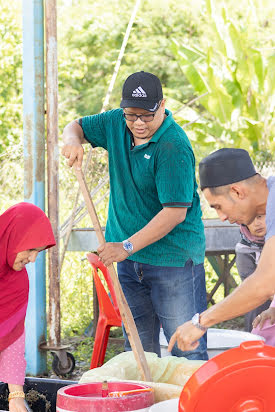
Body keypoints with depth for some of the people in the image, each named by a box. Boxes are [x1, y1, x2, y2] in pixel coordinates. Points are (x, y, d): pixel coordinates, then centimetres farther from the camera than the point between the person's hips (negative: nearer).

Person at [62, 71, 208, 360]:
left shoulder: (174, 146, -20)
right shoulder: (116, 124, 3)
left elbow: (175, 212, -22)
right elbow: (76, 126, 19)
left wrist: (127, 246, -25)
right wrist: (72, 140, -7)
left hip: (173, 257, -7)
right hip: (127, 256, 7)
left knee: (187, 349, -7)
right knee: (138, 348, 12)